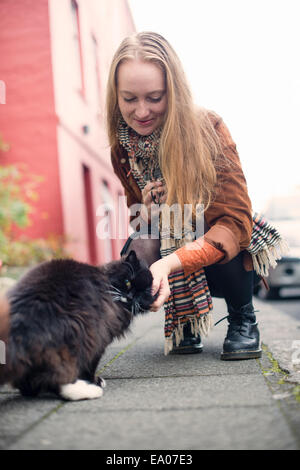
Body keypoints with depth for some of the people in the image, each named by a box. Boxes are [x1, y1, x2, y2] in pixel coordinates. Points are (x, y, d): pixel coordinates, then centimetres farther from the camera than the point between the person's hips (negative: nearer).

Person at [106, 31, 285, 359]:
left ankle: (243, 318, -5)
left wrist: (171, 262, -47)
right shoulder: (123, 148, -9)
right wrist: (145, 214, -23)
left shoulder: (207, 129, -23)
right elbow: (138, 220, 3)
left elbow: (236, 222, -31)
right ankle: (184, 320, 4)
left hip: (231, 258, -3)